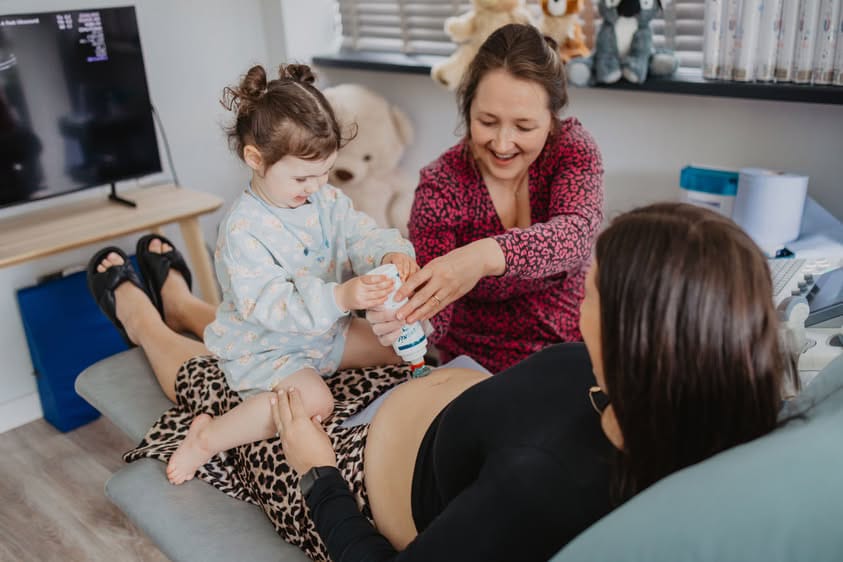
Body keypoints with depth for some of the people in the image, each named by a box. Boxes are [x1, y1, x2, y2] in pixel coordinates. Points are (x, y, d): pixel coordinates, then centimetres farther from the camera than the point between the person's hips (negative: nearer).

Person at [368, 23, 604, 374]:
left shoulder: (572, 147, -8)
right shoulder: (440, 187, -13)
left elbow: (576, 233, -28)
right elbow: (434, 315, -17)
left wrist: (485, 256, -47)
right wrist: (402, 317, -41)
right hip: (480, 370, 1)